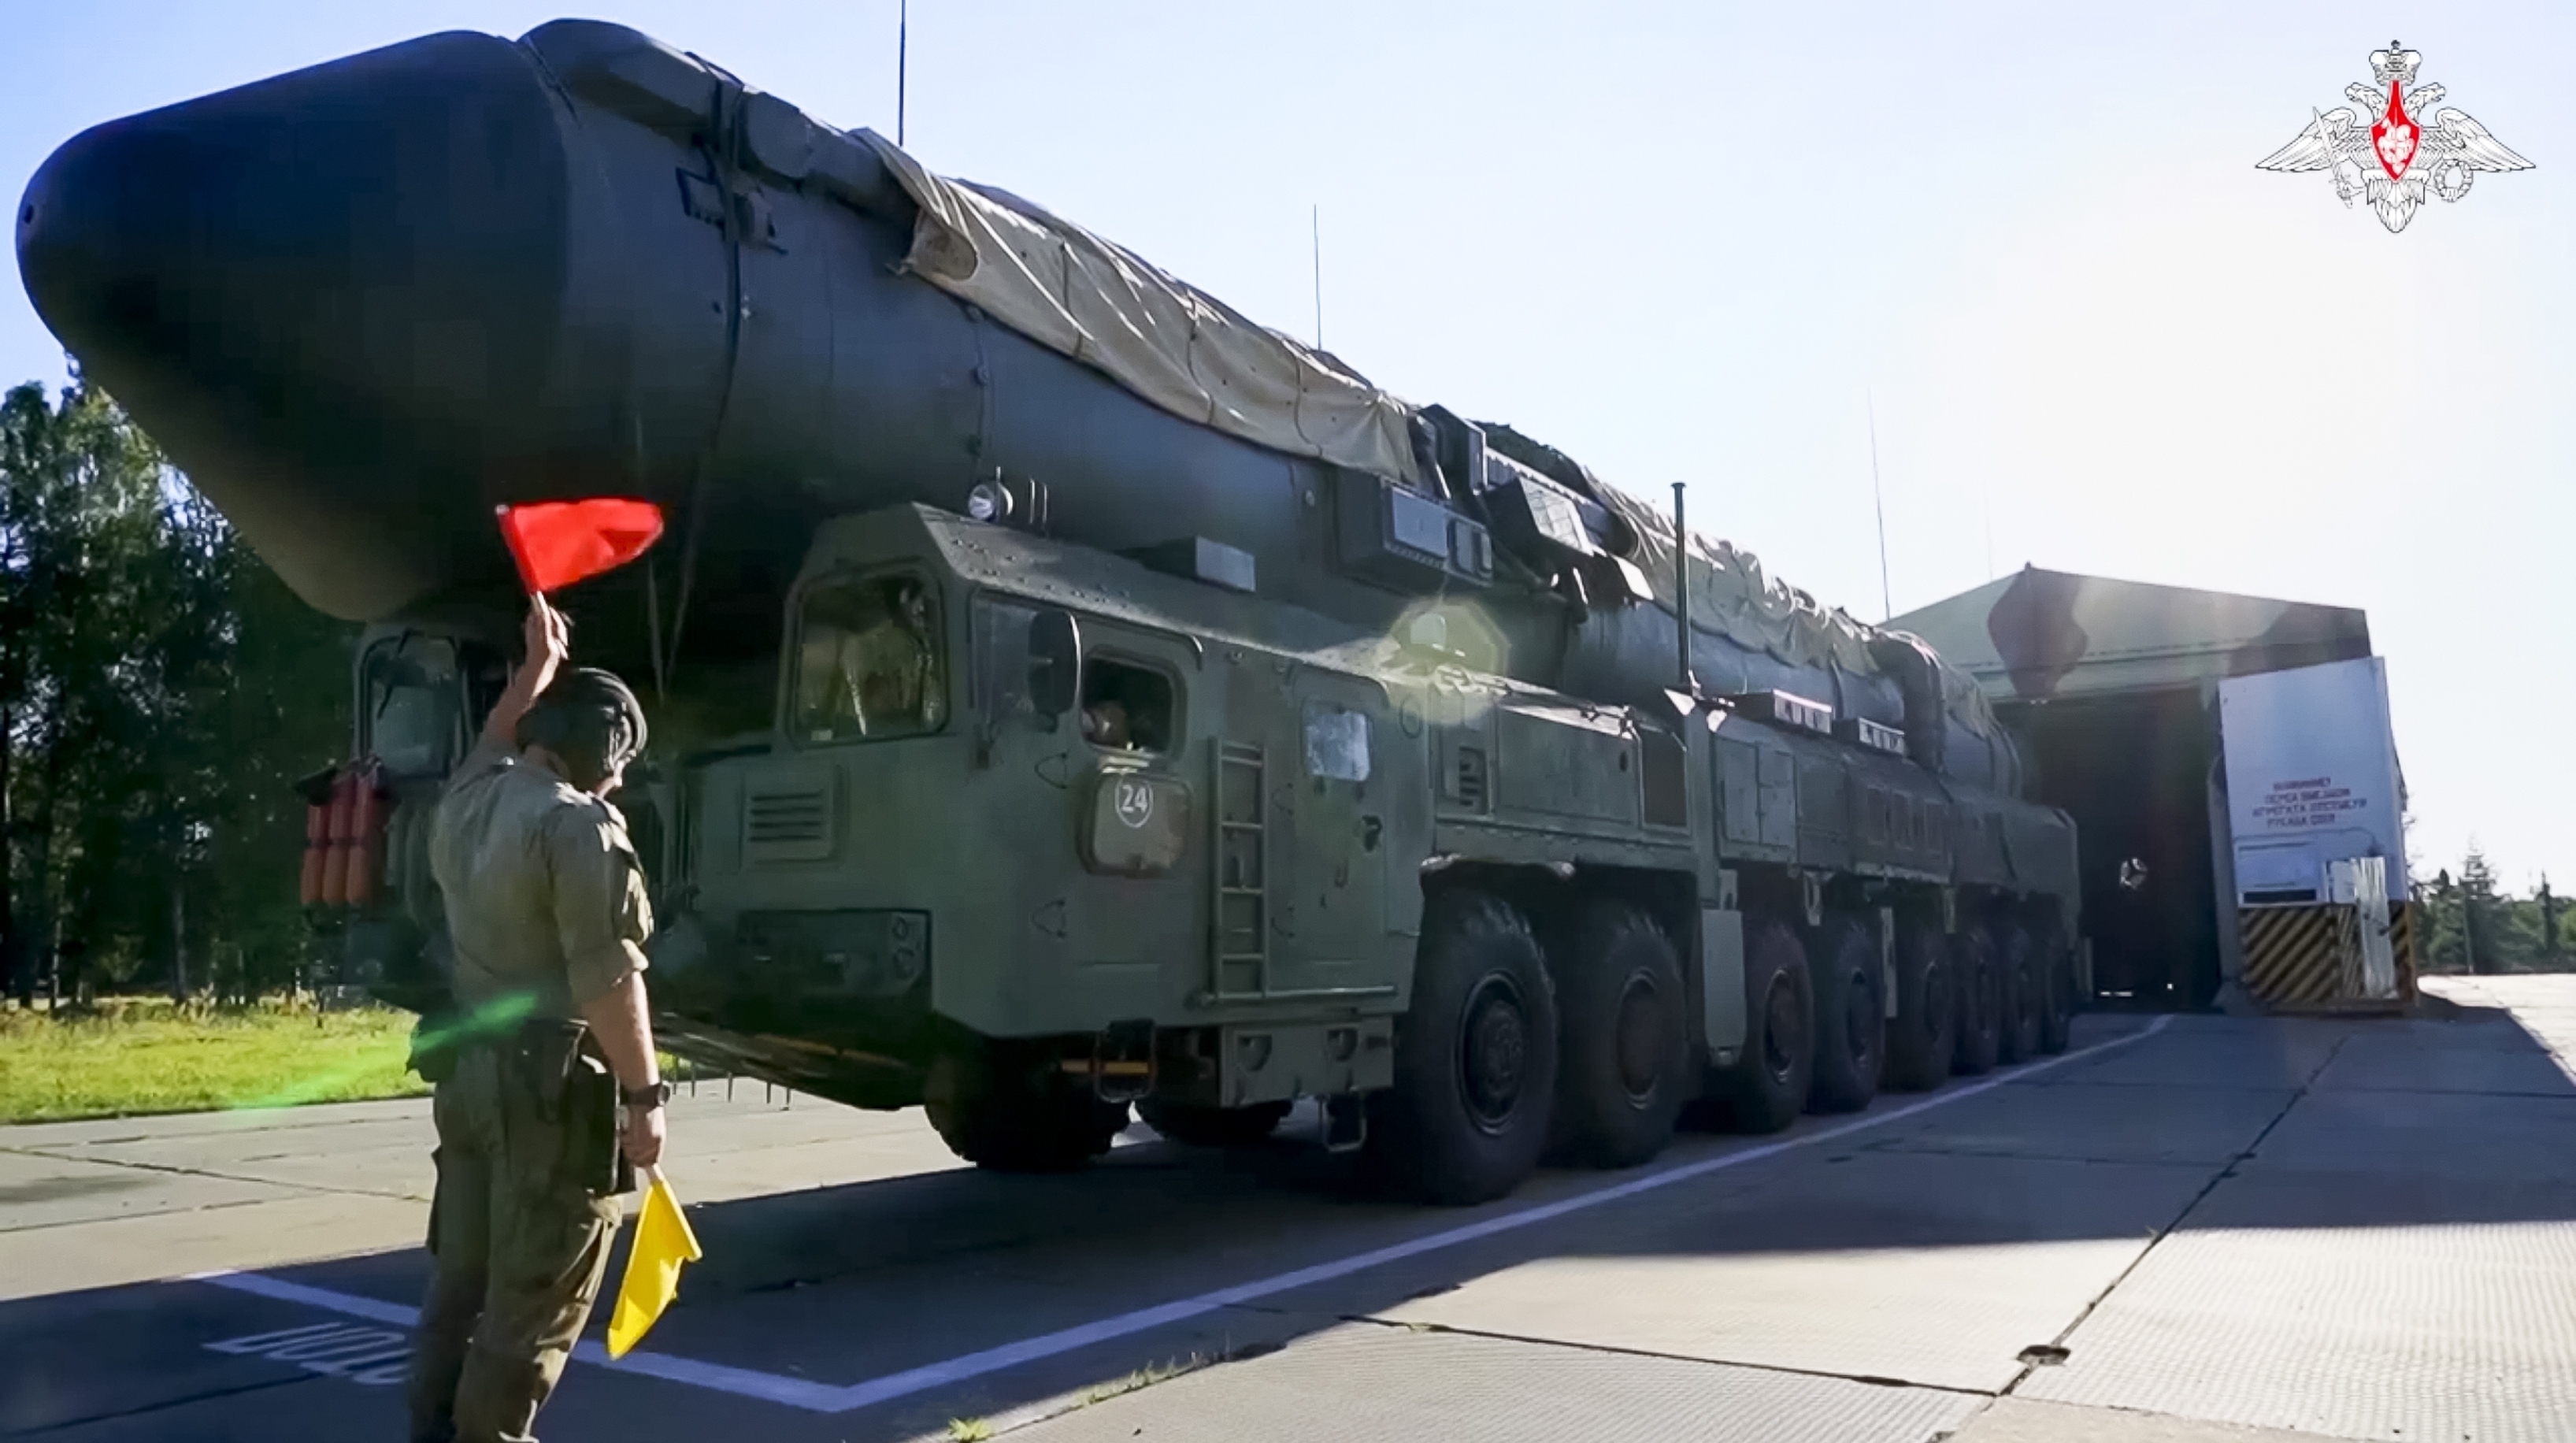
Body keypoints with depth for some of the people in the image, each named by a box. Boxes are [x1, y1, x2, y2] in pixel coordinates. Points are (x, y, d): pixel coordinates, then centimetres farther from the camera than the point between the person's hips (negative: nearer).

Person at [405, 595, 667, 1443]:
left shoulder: (466, 804, 8)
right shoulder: (579, 827, -18)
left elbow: (491, 750, 34)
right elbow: (608, 979, -21)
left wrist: (538, 667, 40)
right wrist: (643, 1094, -17)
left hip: (469, 1068, 9)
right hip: (555, 1085, -9)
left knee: (460, 1278, 19)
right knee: (532, 1302, 1)